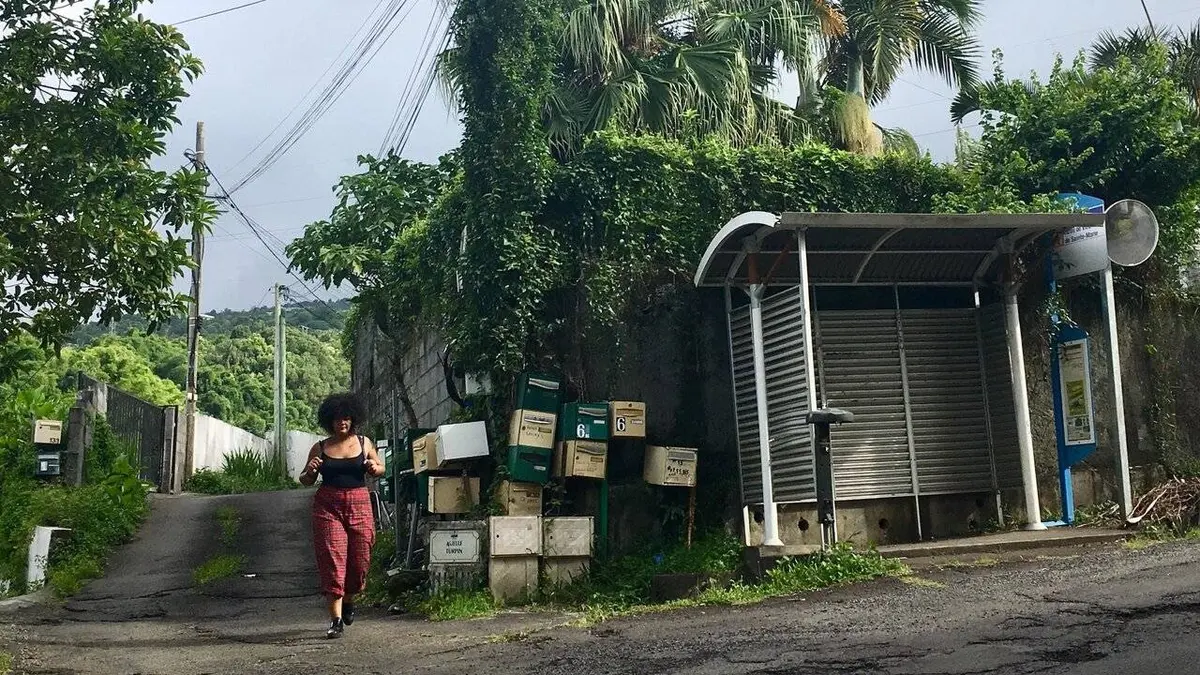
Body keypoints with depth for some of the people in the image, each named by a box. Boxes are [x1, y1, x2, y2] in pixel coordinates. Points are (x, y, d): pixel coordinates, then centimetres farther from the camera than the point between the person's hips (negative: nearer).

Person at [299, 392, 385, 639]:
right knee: (332, 559, -8)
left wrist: (374, 468, -4)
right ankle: (336, 620, -4)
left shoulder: (364, 443, 9)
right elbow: (306, 481, 13)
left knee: (360, 558, 2)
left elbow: (381, 469, 19)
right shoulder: (320, 448, 6)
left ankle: (348, 600, 33)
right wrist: (310, 472, -9)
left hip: (359, 505, 1)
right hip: (328, 506, -1)